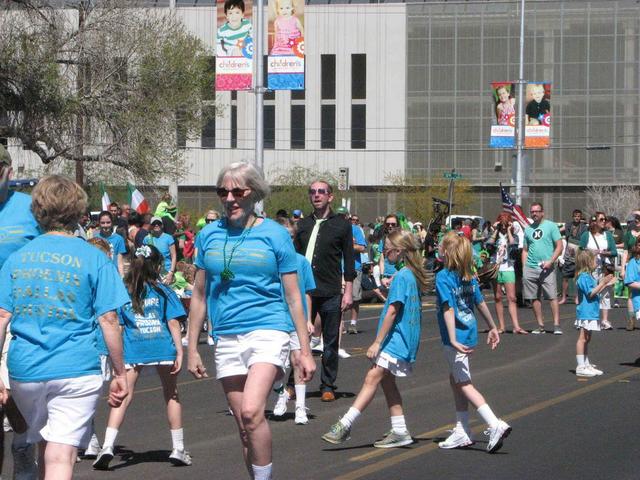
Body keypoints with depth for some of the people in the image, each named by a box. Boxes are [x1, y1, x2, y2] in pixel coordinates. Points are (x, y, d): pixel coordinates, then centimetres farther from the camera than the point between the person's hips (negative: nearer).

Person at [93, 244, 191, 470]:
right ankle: (178, 449, 20)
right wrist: (179, 351, 2)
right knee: (172, 395, 14)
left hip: (132, 350, 0)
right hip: (163, 347, 0)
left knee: (123, 397, 0)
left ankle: (107, 446, -14)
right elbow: (173, 322, 1)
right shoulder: (163, 291, 6)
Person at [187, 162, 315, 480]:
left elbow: (293, 298, 3)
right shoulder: (209, 236, 8)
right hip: (227, 338, 4)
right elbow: (199, 295, 15)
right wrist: (192, 349, 13)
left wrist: (305, 350, 1)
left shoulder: (274, 235, 0)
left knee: (251, 410, -24)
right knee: (243, 426, 7)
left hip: (268, 331, -4)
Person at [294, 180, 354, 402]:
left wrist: (348, 292, -4)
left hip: (331, 293, -2)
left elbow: (349, 261, 2)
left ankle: (328, 386, 13)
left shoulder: (341, 224, 2)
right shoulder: (303, 224, 11)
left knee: (331, 342, 5)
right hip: (304, 291, 2)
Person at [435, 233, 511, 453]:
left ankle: (495, 425, -15)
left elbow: (448, 309, -23)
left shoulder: (443, 277, -15)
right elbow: (481, 303, 15)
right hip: (470, 334, 8)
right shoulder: (469, 277, 7)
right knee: (456, 380, 19)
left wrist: (453, 339, -28)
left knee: (464, 384, -3)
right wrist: (493, 328, 26)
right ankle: (461, 431, 22)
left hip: (456, 337, -8)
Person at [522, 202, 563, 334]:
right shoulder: (528, 229, 15)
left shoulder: (551, 226, 1)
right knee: (534, 298, 4)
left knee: (552, 297, -10)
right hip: (530, 269, 5)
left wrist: (550, 261, -15)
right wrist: (524, 268, 8)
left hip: (547, 268, -5)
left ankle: (557, 325, -10)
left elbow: (559, 246, -3)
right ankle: (540, 326, 11)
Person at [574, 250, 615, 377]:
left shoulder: (588, 276, 17)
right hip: (585, 313, -11)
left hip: (590, 313, 11)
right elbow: (591, 293, -21)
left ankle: (586, 365, 19)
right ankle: (580, 367, -9)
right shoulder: (584, 277, -15)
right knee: (582, 338, -9)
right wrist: (602, 283, -18)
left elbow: (595, 292, 23)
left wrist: (606, 284, 19)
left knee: (587, 339, 13)